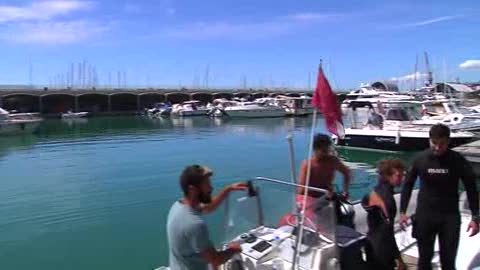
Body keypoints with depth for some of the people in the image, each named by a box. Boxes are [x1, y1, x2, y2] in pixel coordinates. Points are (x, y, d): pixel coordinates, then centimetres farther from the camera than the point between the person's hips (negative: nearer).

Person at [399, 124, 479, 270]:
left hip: (450, 216, 0)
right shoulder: (420, 159, -8)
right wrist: (402, 211, -3)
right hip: (424, 215, 1)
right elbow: (407, 185, 1)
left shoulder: (458, 161, -9)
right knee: (424, 257, 12)